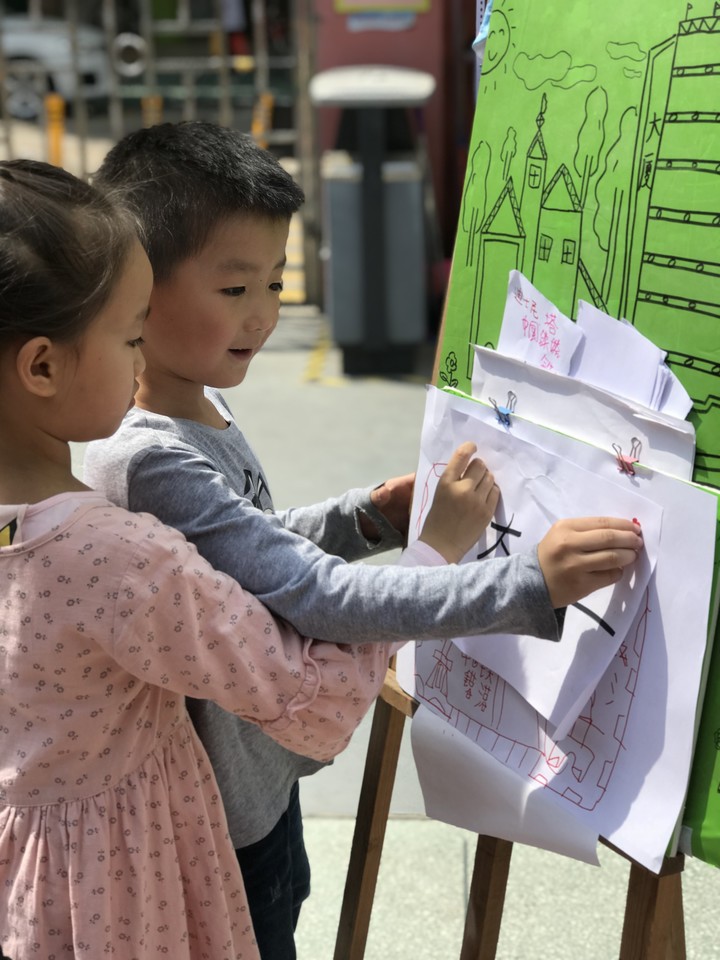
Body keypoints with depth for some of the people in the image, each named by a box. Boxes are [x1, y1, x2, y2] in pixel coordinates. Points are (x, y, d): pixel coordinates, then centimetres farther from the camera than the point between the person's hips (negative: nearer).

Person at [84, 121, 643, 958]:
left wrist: (369, 517, -6)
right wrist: (528, 585, -41)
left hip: (264, 770, 9)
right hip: (221, 820, -9)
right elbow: (320, 597, -38)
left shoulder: (202, 408, -2)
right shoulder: (148, 462, -33)